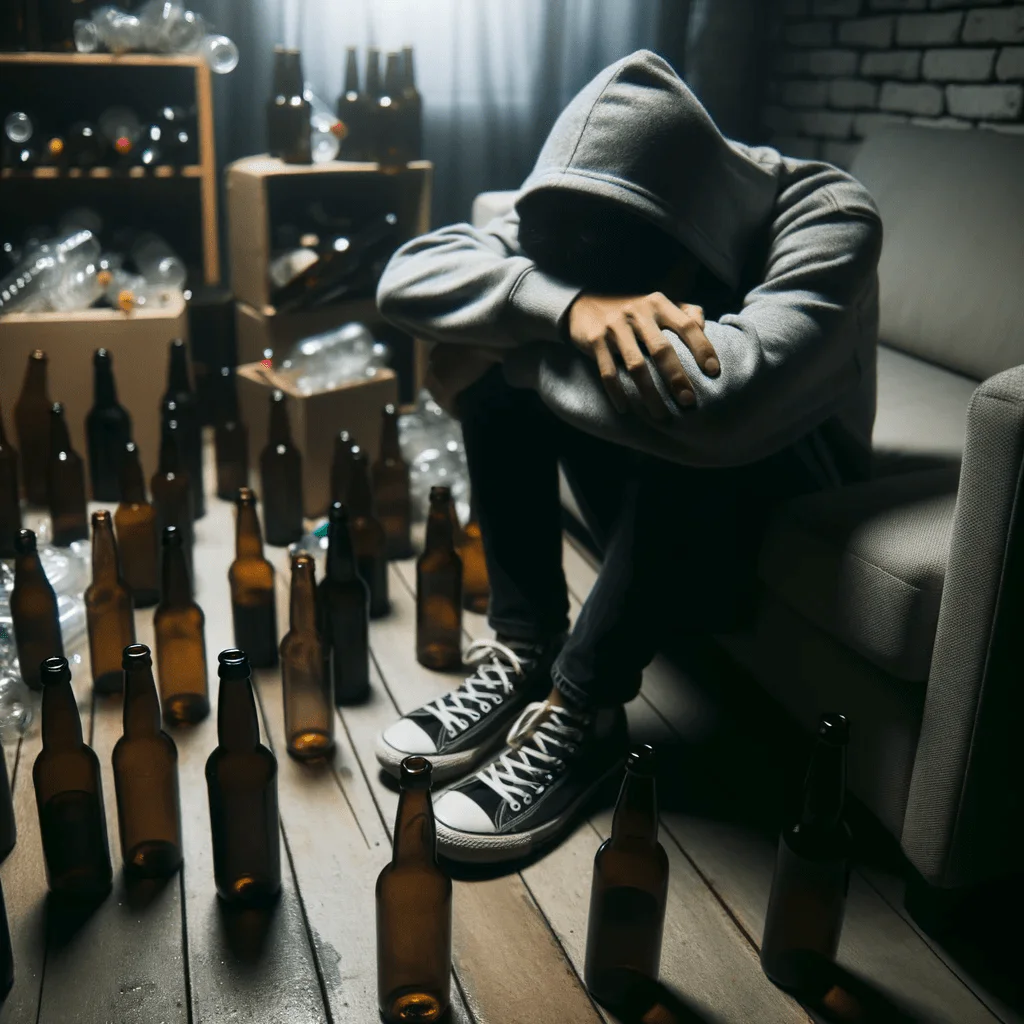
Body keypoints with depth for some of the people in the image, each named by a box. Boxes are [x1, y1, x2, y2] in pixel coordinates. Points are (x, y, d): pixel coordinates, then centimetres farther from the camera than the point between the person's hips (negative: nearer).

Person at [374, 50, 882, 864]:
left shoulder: (827, 218, -28)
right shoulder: (586, 220, -14)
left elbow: (729, 398, -46)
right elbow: (408, 275, -24)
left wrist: (511, 353, -32)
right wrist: (566, 306, -43)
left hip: (780, 489, -4)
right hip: (646, 491, 5)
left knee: (692, 427, -37)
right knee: (509, 330, -17)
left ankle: (580, 713, -23)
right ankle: (523, 654, -13)